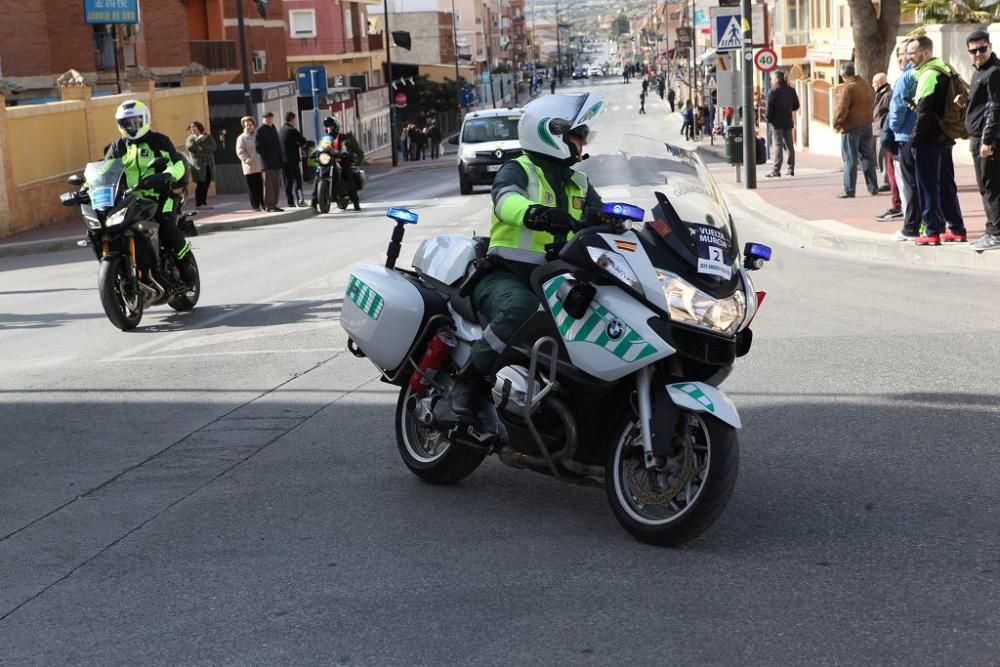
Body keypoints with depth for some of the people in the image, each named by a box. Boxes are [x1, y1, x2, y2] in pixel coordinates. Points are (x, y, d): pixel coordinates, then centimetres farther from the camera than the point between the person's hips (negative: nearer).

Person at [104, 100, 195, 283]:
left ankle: (186, 266, -4)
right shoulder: (118, 147, 19)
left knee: (167, 227, -27)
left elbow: (178, 163, -5)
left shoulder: (159, 141, 6)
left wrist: (167, 175, -28)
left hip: (159, 194, -4)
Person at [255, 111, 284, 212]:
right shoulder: (260, 131, -4)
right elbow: (258, 147, -11)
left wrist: (280, 157, 13)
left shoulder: (273, 129, 19)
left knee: (276, 185, 9)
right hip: (268, 162, -7)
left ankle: (274, 204, 15)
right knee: (269, 185, -7)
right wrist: (266, 156, -15)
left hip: (276, 162, 7)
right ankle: (268, 206, -6)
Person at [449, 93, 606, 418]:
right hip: (507, 277, -6)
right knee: (520, 307, -39)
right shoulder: (518, 170, -2)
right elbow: (505, 199, -25)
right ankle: (471, 379, -22)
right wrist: (533, 213, -49)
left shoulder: (579, 184, 21)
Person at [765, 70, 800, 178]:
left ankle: (776, 170, -11)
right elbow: (796, 106, 11)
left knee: (778, 145, -7)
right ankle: (791, 168, 12)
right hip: (788, 121, 5)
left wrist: (768, 119, -4)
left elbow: (770, 108, -15)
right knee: (789, 145, 10)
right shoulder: (791, 91, 7)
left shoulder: (773, 91, -12)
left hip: (777, 122, -5)